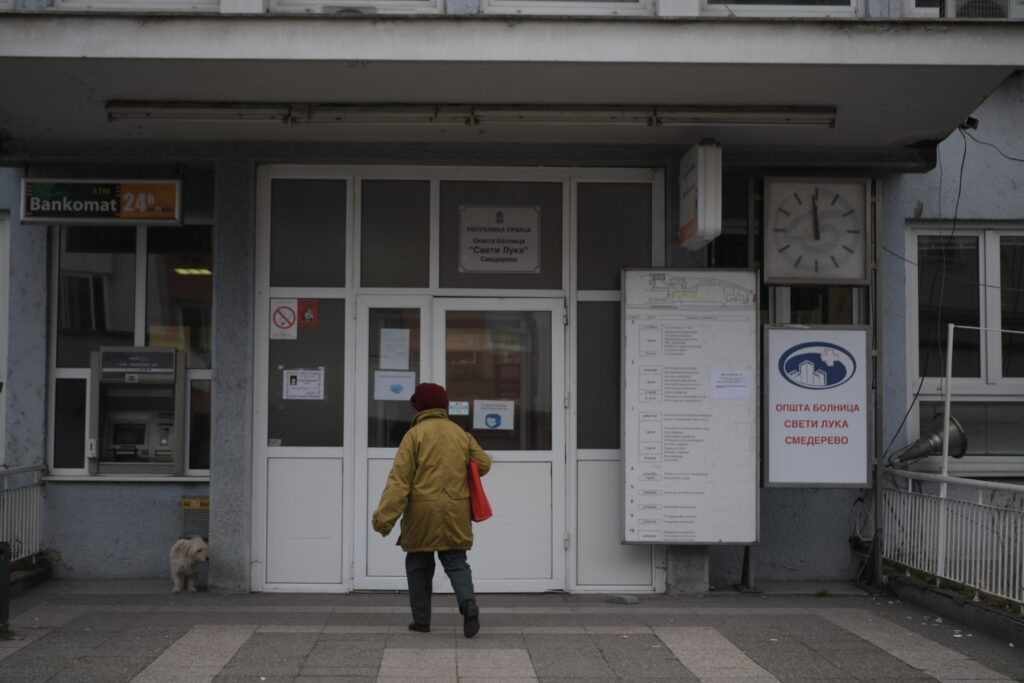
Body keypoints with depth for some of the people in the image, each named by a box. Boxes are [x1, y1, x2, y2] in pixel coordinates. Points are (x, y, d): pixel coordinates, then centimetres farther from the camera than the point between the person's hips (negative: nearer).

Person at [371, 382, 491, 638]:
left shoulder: (414, 435, -6)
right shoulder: (461, 434, 7)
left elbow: (399, 479, -12)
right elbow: (483, 464, 9)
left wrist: (385, 517, -14)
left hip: (422, 513, -3)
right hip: (455, 513, 3)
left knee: (418, 565, 12)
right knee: (456, 562, 8)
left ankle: (421, 620, 14)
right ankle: (469, 603, -18)